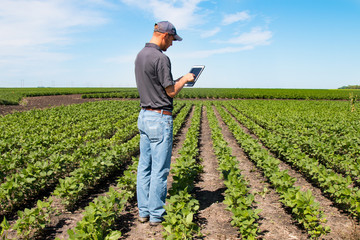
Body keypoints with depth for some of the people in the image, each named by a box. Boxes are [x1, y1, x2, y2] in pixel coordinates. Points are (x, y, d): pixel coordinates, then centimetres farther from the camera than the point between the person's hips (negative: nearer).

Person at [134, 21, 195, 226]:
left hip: (145, 115, 9)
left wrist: (178, 80, 19)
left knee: (145, 166, 13)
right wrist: (185, 79, 5)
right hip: (160, 118, -9)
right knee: (160, 169, 1)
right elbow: (171, 92, -12)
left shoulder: (140, 56, 13)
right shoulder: (161, 58, -16)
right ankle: (156, 215, 12)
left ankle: (143, 211, 23)